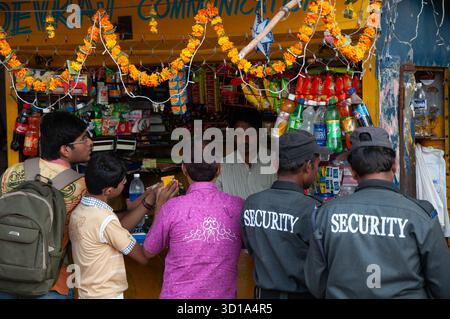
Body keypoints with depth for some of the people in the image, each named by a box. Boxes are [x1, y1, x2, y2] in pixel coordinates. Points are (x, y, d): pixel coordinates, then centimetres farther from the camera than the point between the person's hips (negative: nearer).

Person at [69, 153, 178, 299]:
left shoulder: (80, 210, 1)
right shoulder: (104, 219, -24)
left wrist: (149, 202, 5)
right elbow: (144, 256, -17)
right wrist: (160, 207, -14)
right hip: (106, 295, -8)